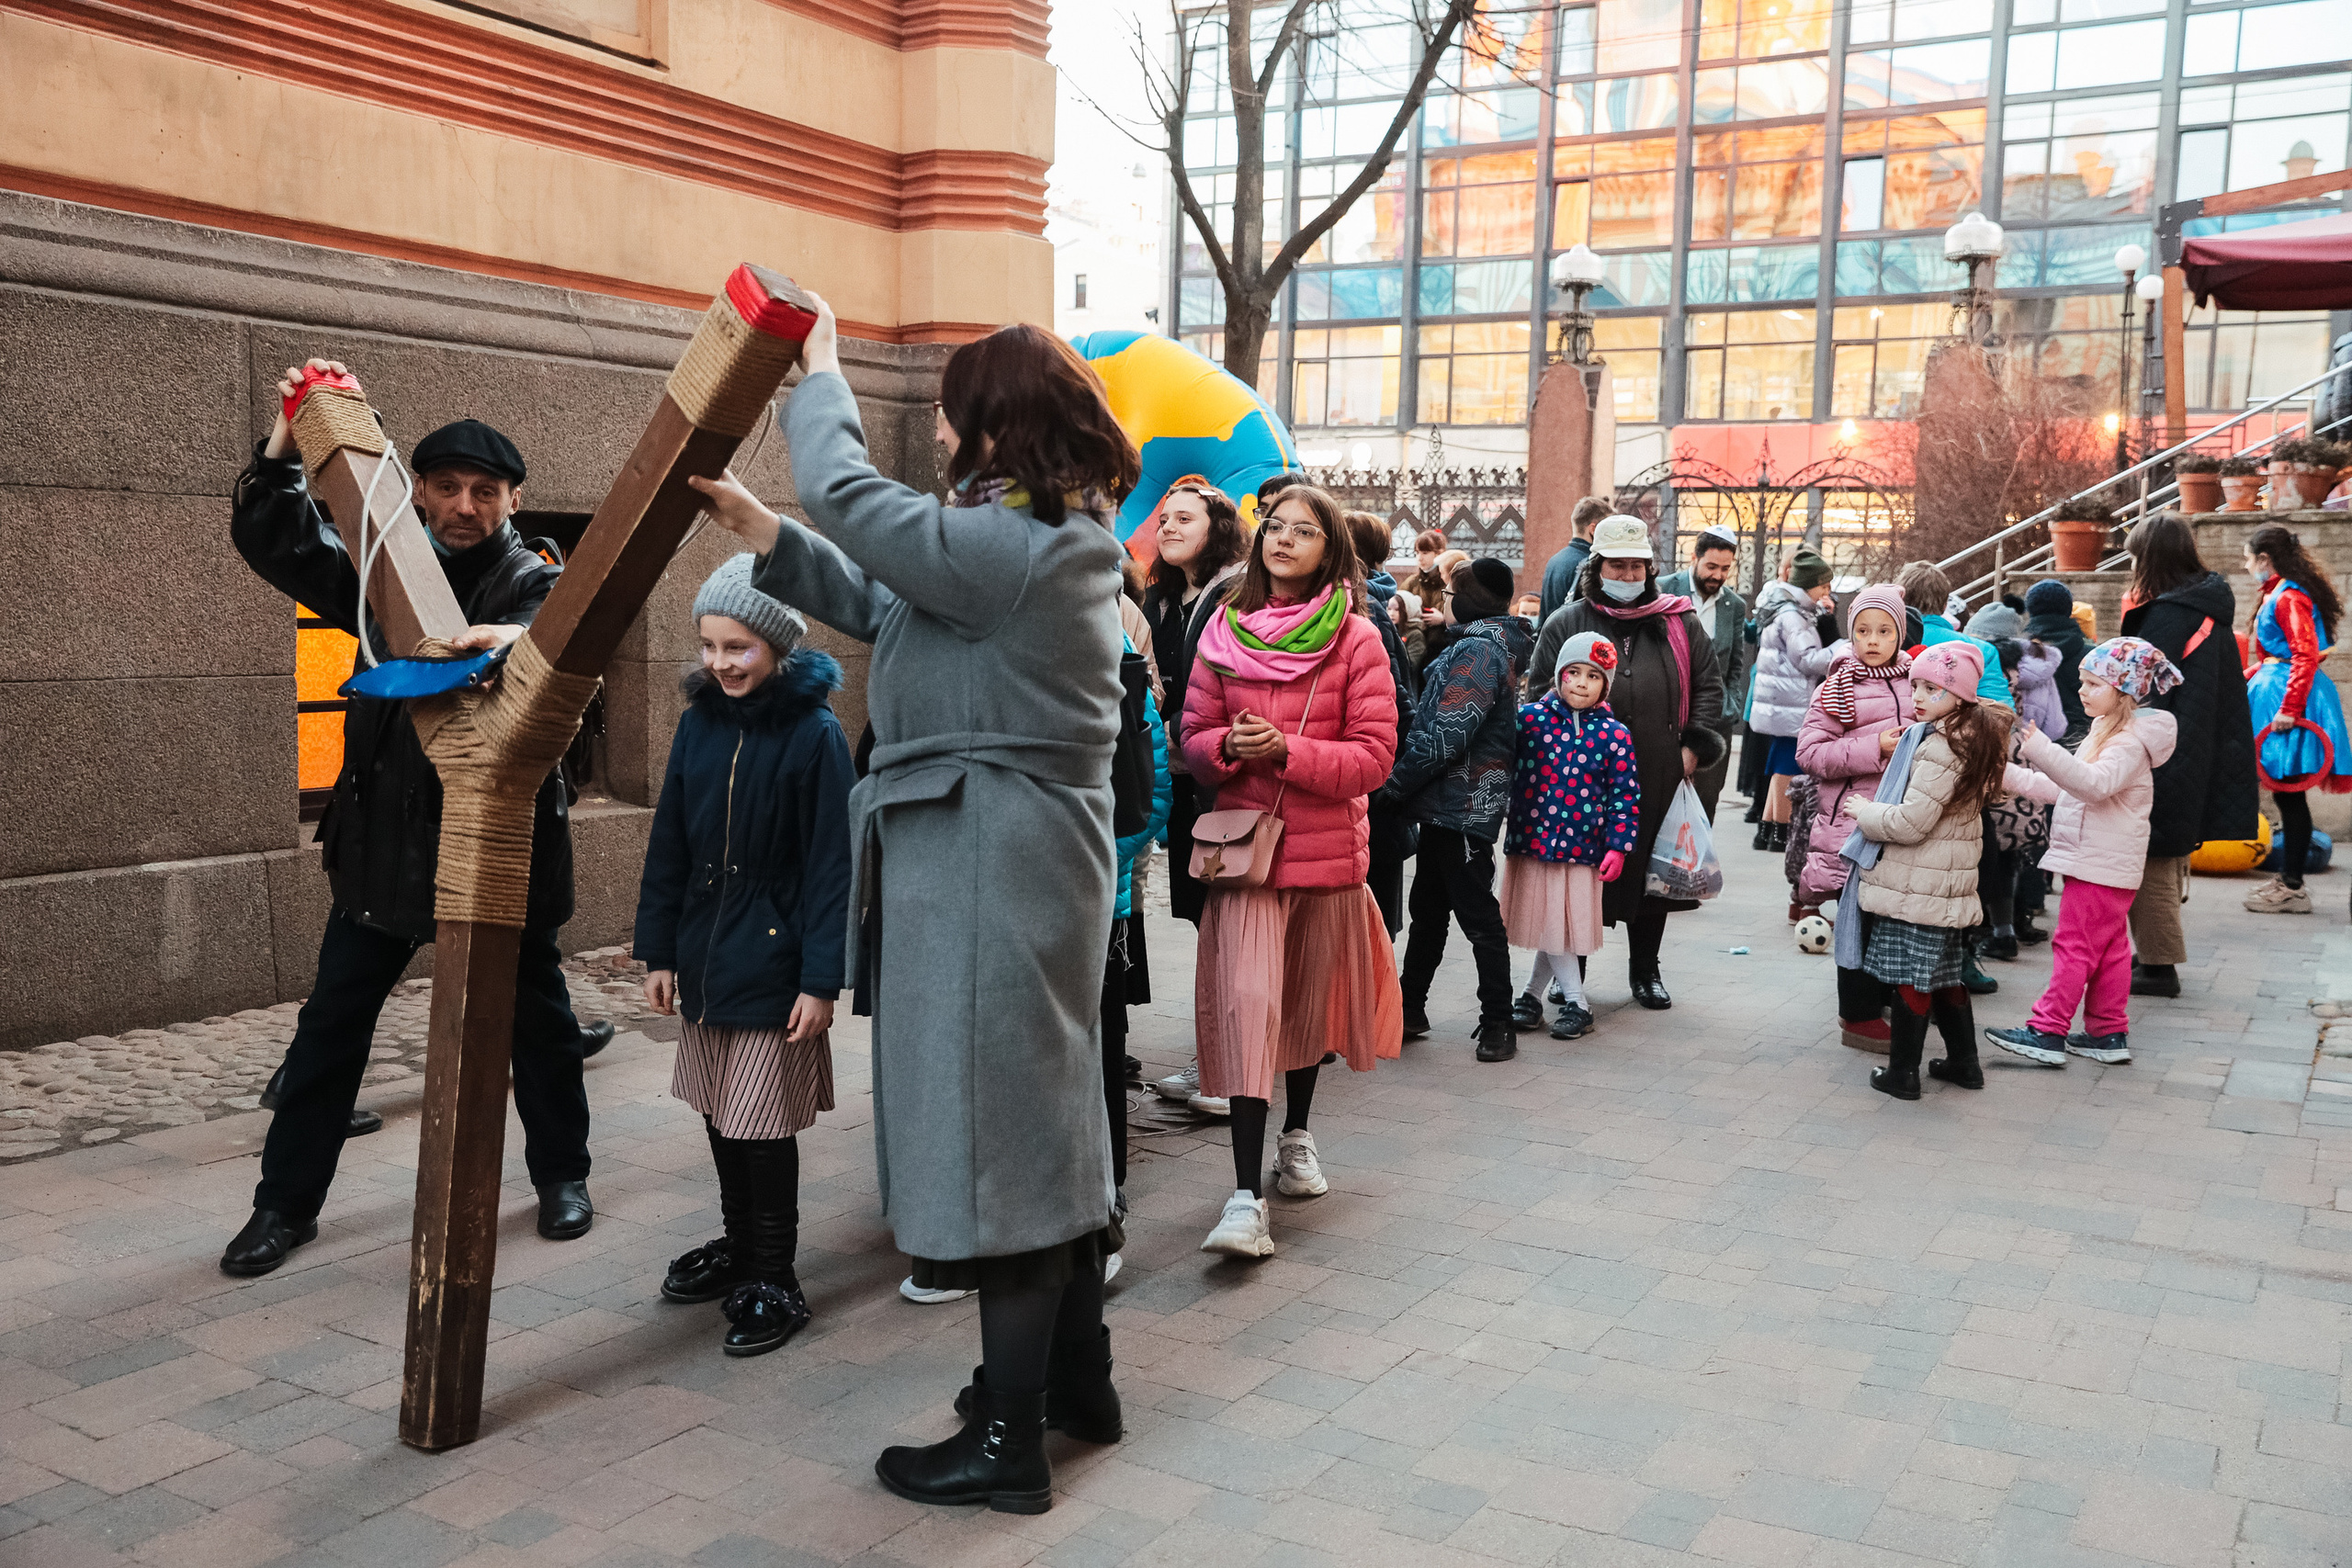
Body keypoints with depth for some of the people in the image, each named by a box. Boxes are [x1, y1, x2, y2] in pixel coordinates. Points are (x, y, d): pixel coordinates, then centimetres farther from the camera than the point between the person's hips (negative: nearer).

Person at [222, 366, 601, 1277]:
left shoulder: (537, 586, -4)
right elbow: (269, 541, 2)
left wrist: (518, 642, -49)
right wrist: (288, 439, -13)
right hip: (384, 834, 3)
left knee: (534, 1015, 10)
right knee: (332, 1022, 6)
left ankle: (561, 1175, 29)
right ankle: (287, 1202, 19)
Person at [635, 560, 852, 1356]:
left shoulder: (813, 734, -12)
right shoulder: (699, 724, 3)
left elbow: (831, 865, -12)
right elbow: (668, 844, 9)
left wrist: (821, 978, -15)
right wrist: (657, 948, 7)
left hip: (772, 961, -6)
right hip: (703, 955, 6)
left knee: (763, 1124, 0)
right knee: (718, 1112, 17)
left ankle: (774, 1280, 15)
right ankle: (739, 1244, 36)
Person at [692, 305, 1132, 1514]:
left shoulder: (1007, 546, -20)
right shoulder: (1055, 540, 14)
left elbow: (846, 493, -15)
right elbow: (874, 603, 16)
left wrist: (818, 373, 3)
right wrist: (756, 527, 13)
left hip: (984, 863, -11)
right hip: (1030, 858, 11)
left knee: (996, 1132, -3)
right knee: (1043, 1119, 18)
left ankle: (1011, 1442, 9)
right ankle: (1075, 1380, 32)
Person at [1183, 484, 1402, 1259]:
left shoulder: (1357, 638, -3)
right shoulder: (1225, 630, 4)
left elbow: (1375, 755, -7)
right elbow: (1194, 737, 7)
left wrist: (1287, 750, -19)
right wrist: (1228, 746, -15)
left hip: (1328, 847, 0)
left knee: (1310, 998, 16)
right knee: (1247, 1000, -13)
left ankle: (1295, 1136, 42)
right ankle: (1247, 1195, -14)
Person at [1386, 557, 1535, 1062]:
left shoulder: (1480, 649, -17)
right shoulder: (1489, 644, 16)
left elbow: (1448, 733, -24)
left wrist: (1394, 783, -18)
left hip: (1462, 806, -11)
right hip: (1449, 803, 11)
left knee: (1478, 916, -3)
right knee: (1428, 909, 16)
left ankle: (1497, 1026, 4)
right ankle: (1409, 1010, 26)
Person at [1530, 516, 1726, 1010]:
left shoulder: (1679, 622, 10)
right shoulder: (1567, 622, 5)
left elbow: (1708, 685, 14)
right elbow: (1541, 691, 5)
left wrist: (1693, 745, 4)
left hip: (1659, 775, 2)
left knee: (1654, 869, 10)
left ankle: (1645, 969, 25)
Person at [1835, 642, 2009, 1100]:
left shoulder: (1940, 747, -22)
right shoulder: (1974, 739, 9)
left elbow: (1912, 822, -24)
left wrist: (1864, 811, -8)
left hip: (1915, 886, -10)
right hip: (1947, 885, 10)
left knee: (1910, 977, 0)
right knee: (1944, 973, 20)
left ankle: (1902, 1071, 8)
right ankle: (1963, 1061, 29)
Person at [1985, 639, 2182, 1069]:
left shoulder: (2129, 743, -16)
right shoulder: (2106, 734, 17)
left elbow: (2095, 783, -35)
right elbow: (2065, 789, 21)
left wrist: (2042, 750, -45)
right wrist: (2012, 775, 14)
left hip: (2101, 867, -10)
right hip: (2098, 864, 10)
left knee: (2074, 945, -7)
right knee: (2109, 949, 13)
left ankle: (2048, 1032, -5)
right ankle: (2110, 1034, 20)